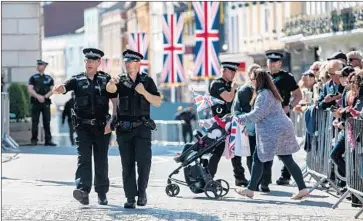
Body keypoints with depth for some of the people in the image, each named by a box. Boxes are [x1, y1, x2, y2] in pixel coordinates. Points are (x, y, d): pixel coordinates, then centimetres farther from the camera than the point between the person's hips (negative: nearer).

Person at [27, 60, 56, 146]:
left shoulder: (49, 78, 11)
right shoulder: (33, 78, 6)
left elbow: (52, 90, 4)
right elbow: (30, 89, -3)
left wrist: (45, 97, -12)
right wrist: (38, 96, -18)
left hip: (46, 102, 1)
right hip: (35, 102, -1)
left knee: (47, 122, 1)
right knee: (35, 122, -1)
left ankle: (48, 140, 3)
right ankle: (34, 140, 5)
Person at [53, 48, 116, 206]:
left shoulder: (106, 79, 4)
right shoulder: (77, 80, 5)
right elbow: (64, 87, -14)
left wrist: (112, 122, -9)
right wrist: (58, 89, -39)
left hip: (102, 127, 0)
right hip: (83, 126, 0)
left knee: (101, 161, 5)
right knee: (83, 158, -13)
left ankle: (102, 194, 17)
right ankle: (83, 191, -24)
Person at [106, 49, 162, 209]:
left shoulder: (147, 81, 5)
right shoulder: (121, 81, 7)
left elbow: (158, 102, 0)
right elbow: (110, 89, -15)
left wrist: (144, 92, -15)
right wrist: (111, 83, -38)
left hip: (142, 128, -1)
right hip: (124, 128, 1)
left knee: (143, 161, -13)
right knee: (127, 164, 0)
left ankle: (142, 191, 6)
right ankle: (130, 198, 4)